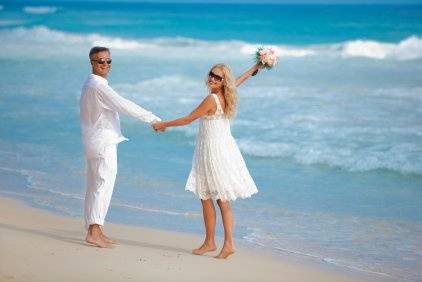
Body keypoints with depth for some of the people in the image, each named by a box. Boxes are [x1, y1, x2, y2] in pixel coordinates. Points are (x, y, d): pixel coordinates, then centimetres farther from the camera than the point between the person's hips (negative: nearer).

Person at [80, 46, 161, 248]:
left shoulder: (92, 84, 16)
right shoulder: (97, 86, -16)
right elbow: (124, 105, -20)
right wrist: (153, 119, -16)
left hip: (101, 141, 10)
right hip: (103, 142, -10)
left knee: (96, 186, 12)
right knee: (102, 184, -9)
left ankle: (94, 229, 18)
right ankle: (93, 232, -10)